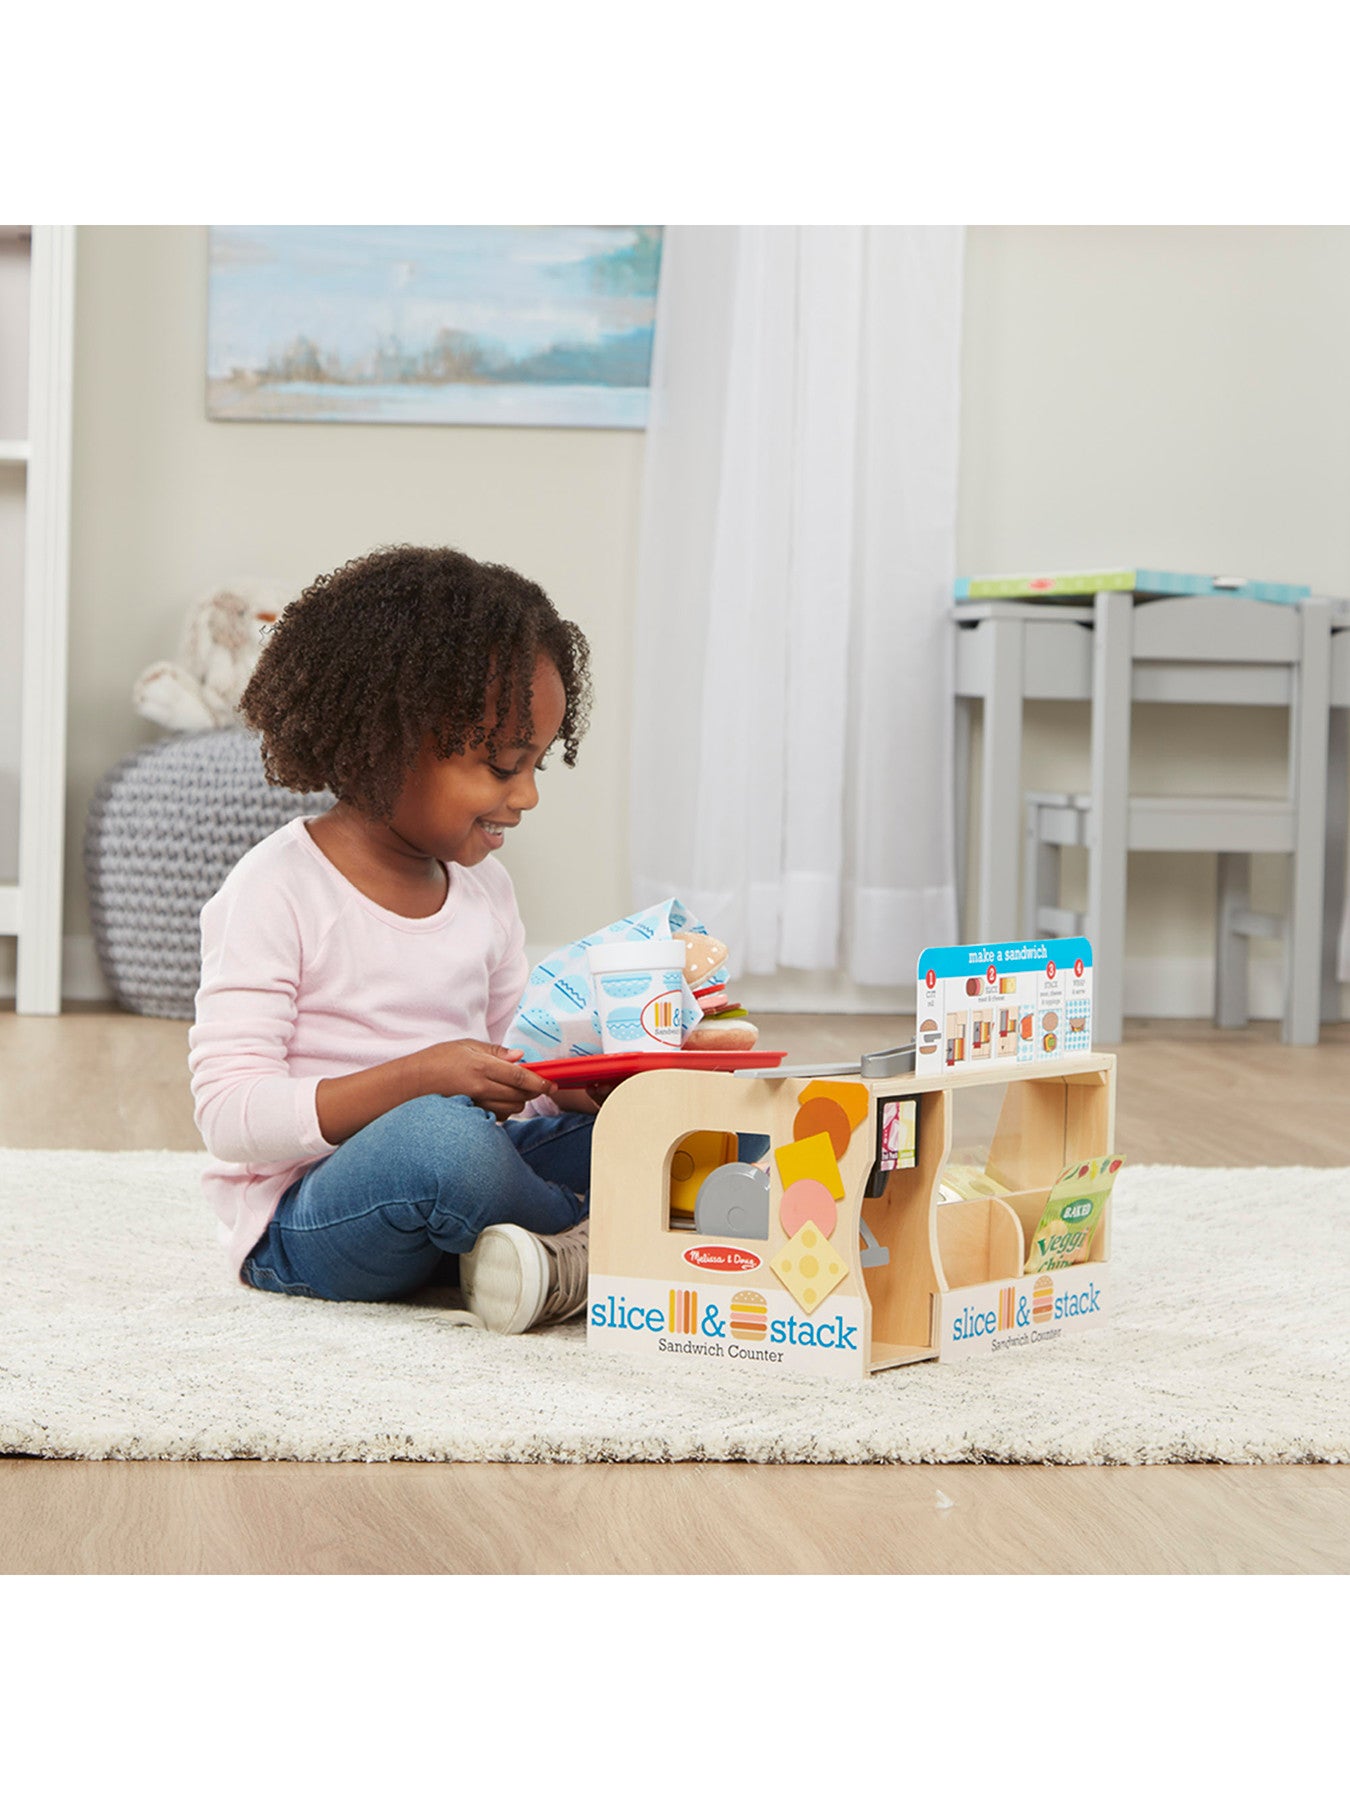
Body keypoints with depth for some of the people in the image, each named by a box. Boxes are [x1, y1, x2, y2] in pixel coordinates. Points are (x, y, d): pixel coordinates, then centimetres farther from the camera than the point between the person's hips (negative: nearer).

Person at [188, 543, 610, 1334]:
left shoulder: (484, 888, 11)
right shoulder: (278, 889, -11)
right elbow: (230, 1113, -17)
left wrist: (564, 1084, -6)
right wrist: (415, 1079, -27)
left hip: (443, 1195, 7)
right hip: (299, 1218, -6)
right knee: (438, 1137, -37)